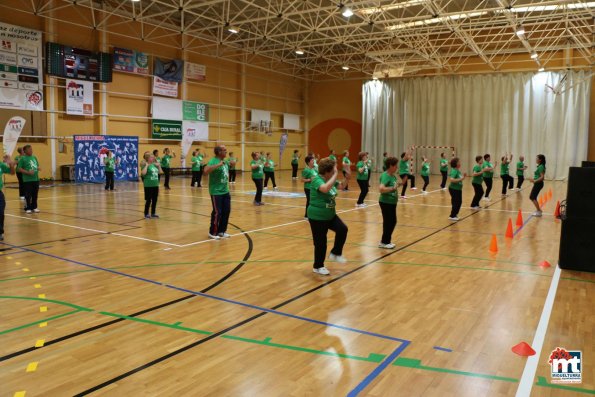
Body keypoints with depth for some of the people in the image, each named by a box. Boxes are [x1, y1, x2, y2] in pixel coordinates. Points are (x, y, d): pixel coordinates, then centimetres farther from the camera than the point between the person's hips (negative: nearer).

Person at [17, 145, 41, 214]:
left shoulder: (34, 157, 13)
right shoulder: (23, 158, -5)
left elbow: (37, 166, 24)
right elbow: (19, 169, -8)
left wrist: (38, 168, 1)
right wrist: (28, 172, -19)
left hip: (36, 179, 6)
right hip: (27, 180, -6)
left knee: (35, 194, 11)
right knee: (28, 195, -3)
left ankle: (34, 207, 21)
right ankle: (27, 208, 6)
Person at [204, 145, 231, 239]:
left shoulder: (225, 162, 12)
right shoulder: (213, 161, -15)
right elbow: (206, 170, -34)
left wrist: (227, 177, 14)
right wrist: (218, 165, -36)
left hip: (225, 191, 8)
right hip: (216, 192, -8)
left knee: (226, 211, 10)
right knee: (217, 212, -3)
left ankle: (221, 231, 23)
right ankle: (213, 232, 12)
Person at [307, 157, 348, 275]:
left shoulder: (330, 179, 5)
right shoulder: (317, 180, -21)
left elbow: (342, 186, 17)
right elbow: (326, 188, -43)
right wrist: (335, 175, -35)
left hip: (330, 215, 8)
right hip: (317, 217, -8)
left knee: (342, 229, -12)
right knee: (320, 243, 1)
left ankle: (335, 253, 8)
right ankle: (318, 266, 20)